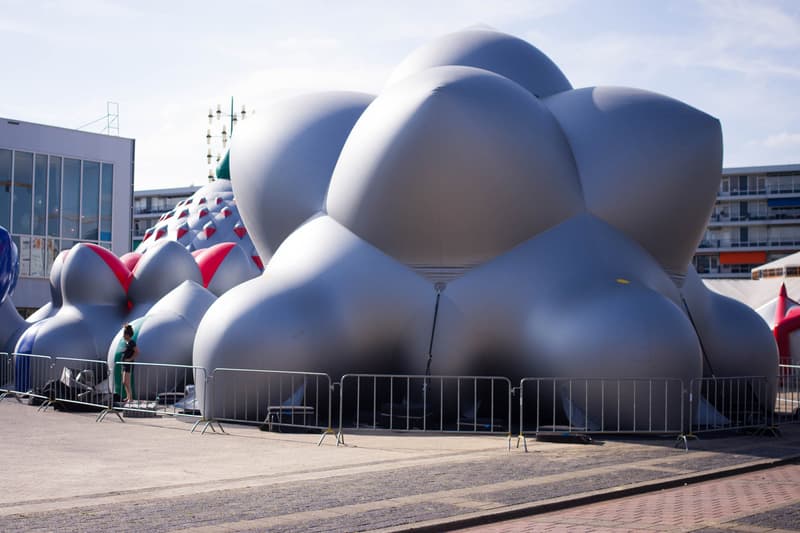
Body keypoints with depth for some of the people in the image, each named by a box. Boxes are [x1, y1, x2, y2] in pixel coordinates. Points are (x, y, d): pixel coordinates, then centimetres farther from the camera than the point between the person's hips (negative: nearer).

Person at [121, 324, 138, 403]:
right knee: (124, 382, 13)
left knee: (126, 382, -11)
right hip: (124, 364, 10)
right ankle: (128, 397, 21)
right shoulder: (126, 342, 11)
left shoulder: (131, 342, -16)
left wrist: (130, 359, -19)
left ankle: (130, 397, -7)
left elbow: (137, 352, -24)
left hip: (129, 365, -10)